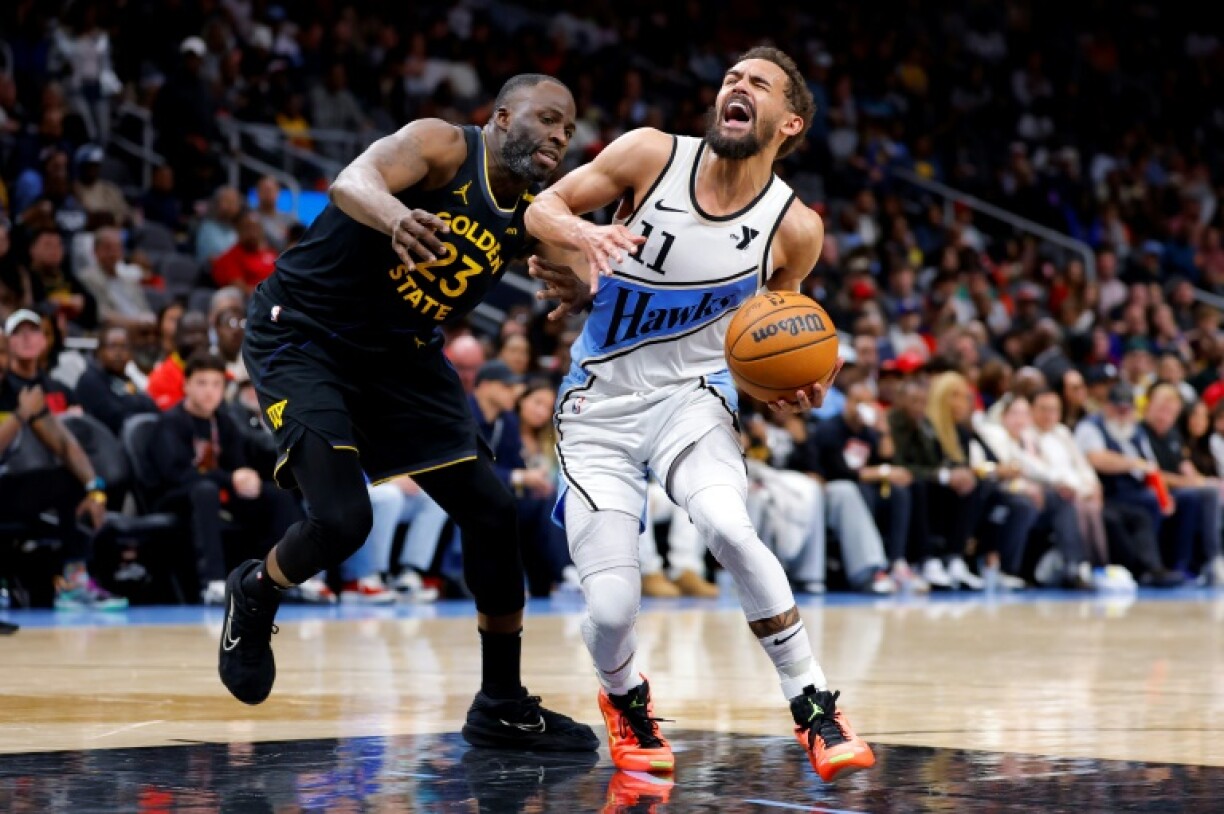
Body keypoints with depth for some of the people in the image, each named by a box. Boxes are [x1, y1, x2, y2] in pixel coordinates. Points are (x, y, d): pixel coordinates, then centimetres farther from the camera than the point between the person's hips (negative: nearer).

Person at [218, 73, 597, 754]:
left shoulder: (532, 217, -2)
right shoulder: (443, 145, -21)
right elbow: (353, 181, -40)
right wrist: (397, 218, -63)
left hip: (401, 354, 7)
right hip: (301, 337, -7)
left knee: (491, 510, 0)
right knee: (342, 520, -21)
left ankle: (502, 705, 14)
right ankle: (254, 595, 15)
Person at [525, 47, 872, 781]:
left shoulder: (795, 228, -7)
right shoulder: (653, 155, -10)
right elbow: (542, 209, -3)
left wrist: (796, 389, -10)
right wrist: (581, 233, -26)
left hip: (690, 396, 0)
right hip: (600, 404, 0)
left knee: (730, 530, -32)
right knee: (611, 609, -12)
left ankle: (818, 712, -18)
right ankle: (627, 703, 25)